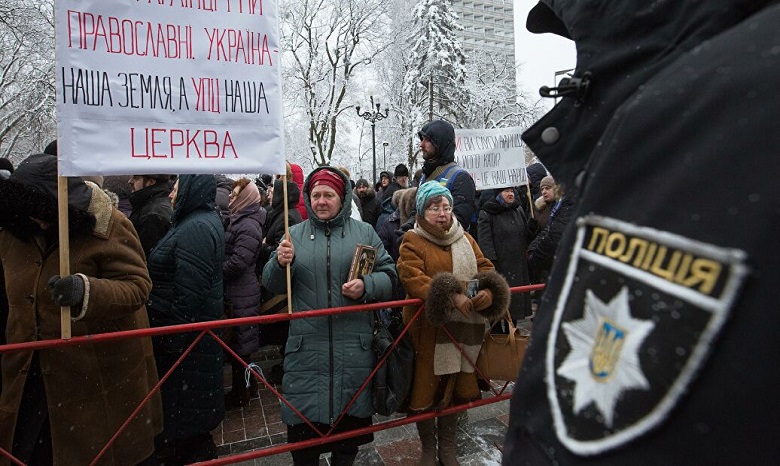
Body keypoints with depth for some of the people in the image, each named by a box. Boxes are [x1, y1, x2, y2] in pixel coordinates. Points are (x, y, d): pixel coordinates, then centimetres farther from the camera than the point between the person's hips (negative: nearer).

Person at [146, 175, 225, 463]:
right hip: (192, 329, 10)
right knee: (191, 403, 21)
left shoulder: (195, 228, -20)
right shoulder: (204, 221, 13)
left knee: (181, 402, 3)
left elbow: (189, 293, -24)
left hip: (184, 336, -10)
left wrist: (173, 338, -19)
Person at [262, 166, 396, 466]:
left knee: (351, 415, 15)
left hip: (354, 346, 0)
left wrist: (366, 285, -15)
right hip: (306, 345, 0)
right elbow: (272, 285, 7)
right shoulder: (294, 234, 8)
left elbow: (389, 275, 4)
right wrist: (280, 264, -14)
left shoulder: (364, 232, 6)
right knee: (303, 418, 8)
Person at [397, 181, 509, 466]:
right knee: (427, 388, 7)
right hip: (428, 330, -4)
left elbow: (486, 269, 7)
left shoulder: (465, 239, 13)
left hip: (463, 329, 5)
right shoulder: (412, 242, -4)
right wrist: (452, 296, -30)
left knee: (454, 388, 16)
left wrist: (489, 292, -16)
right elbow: (413, 280, -19)